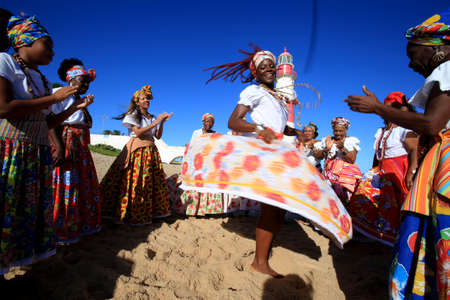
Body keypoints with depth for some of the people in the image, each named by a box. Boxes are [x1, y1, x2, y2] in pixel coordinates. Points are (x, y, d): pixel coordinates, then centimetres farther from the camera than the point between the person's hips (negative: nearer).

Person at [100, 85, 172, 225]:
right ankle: (130, 213, 1)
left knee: (152, 181, 4)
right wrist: (155, 122, -14)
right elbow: (138, 132, -13)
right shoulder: (132, 115, 2)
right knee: (134, 181, -9)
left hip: (151, 152, 6)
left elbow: (158, 136, 13)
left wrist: (162, 122, -1)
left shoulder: (152, 117, 18)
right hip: (136, 150, -6)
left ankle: (148, 212, 13)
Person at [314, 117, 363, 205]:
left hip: (346, 173, -2)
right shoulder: (326, 140, 15)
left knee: (339, 188, -25)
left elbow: (352, 160, -3)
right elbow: (318, 156, 9)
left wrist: (342, 148, -16)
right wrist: (326, 149, -8)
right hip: (330, 173, 2)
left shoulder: (351, 141, 9)